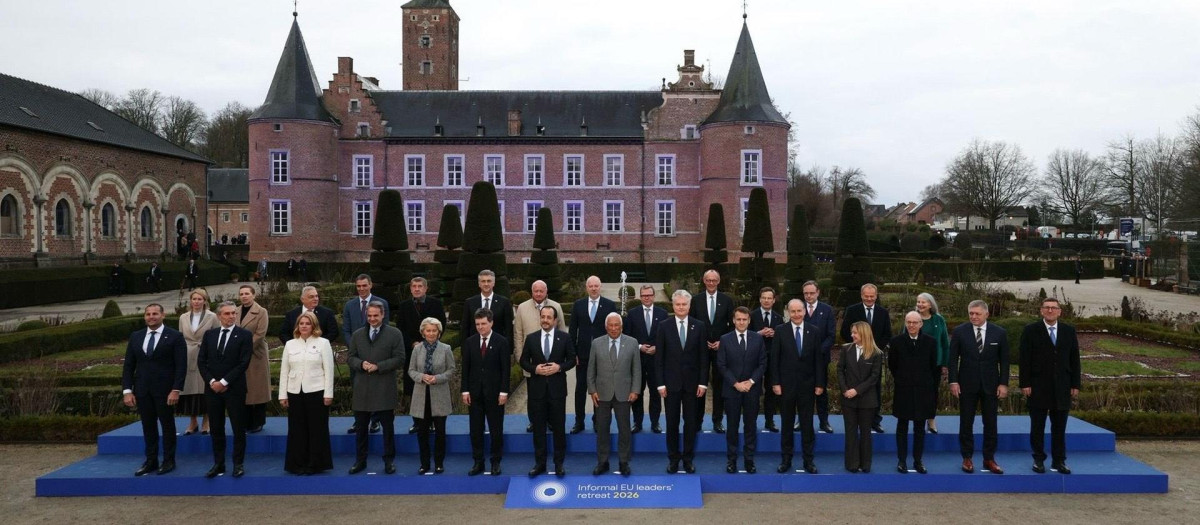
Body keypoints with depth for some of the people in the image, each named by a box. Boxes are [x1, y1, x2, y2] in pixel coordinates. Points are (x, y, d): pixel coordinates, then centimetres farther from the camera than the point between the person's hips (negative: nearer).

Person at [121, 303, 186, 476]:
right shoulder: (135, 337, 9)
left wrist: (176, 390, -16)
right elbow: (128, 366, 8)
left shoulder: (175, 337, -5)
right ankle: (151, 461, 18)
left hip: (165, 390, -4)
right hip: (142, 390, 4)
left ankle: (168, 461, 15)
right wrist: (127, 390, 0)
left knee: (167, 425, 5)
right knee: (148, 426, 9)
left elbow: (181, 366, -8)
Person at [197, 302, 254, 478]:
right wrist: (211, 381, -8)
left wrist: (224, 382, -13)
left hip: (234, 389, -4)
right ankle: (218, 464, 17)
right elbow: (201, 361, 6)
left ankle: (238, 464, 12)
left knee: (238, 428, 2)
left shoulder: (245, 335, -4)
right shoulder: (209, 334, 9)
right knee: (216, 429, 8)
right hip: (213, 388, 4)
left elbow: (244, 363, -10)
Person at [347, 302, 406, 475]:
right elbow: (350, 358, 10)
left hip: (385, 388, -3)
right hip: (362, 389, 3)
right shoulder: (357, 335, 10)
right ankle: (360, 460, 23)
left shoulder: (394, 334, -1)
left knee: (388, 427, 6)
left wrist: (378, 366, -16)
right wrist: (361, 364, -11)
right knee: (360, 427, 11)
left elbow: (399, 359, -6)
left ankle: (389, 461, 17)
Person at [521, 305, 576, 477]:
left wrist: (559, 367, -15)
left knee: (559, 427, 6)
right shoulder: (531, 338, 3)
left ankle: (559, 463, 18)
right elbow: (523, 361, 5)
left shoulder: (564, 337, 0)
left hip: (557, 387, -1)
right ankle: (540, 463, 18)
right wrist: (535, 369, -13)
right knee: (538, 427, 7)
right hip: (537, 388, 1)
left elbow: (572, 359, 2)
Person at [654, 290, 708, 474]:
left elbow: (703, 356, 2)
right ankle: (673, 458, 18)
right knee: (672, 422, 6)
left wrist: (703, 382, -3)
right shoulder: (664, 326, -1)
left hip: (692, 382, 1)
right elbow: (659, 357, -2)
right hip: (671, 382, -1)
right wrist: (660, 383, -6)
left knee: (691, 422, 7)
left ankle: (688, 458, 18)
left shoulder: (699, 326, 1)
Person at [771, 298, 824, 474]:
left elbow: (818, 359, 1)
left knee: (807, 424, 8)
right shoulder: (780, 331, -3)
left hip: (807, 385, 1)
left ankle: (808, 460, 18)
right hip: (786, 385, -1)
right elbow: (774, 359, -3)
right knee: (787, 423, 9)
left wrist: (820, 384, -2)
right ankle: (786, 459, 19)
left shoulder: (815, 331, 0)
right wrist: (775, 383, -7)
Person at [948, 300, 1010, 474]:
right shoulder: (959, 331, -4)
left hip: (990, 385, 1)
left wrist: (1003, 383, -3)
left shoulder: (999, 333, -1)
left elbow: (1004, 360, 2)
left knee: (990, 424, 7)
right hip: (967, 384, -1)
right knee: (966, 423, 5)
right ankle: (967, 458, 15)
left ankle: (989, 459, 18)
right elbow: (953, 358, -1)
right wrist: (953, 381, -7)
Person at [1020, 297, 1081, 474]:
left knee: (1059, 427, 7)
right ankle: (1038, 459, 15)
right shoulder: (1031, 330, -2)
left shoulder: (1069, 331, 7)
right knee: (1037, 426, 5)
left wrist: (1075, 384, 3)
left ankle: (1059, 461, 16)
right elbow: (1025, 359, -5)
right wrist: (1025, 384, -10)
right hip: (1038, 387, -2)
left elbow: (1074, 359, 8)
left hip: (1062, 387, 2)